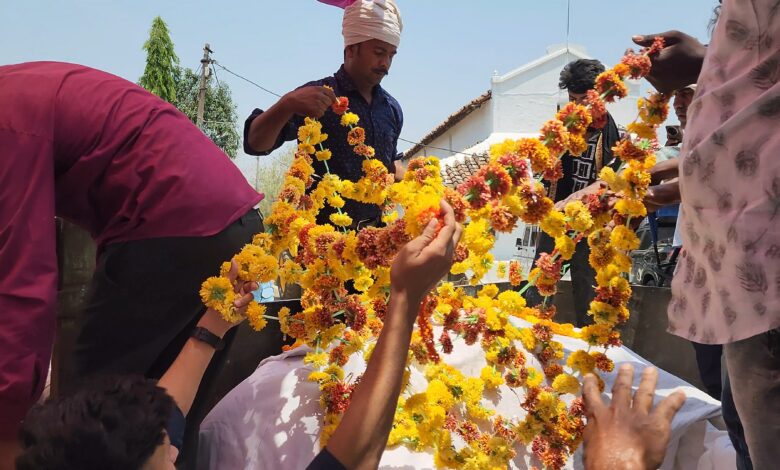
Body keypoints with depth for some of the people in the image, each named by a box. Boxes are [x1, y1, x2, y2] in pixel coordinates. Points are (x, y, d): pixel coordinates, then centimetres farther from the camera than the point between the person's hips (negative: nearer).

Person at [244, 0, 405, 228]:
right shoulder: (315, 97, -10)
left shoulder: (392, 108, 6)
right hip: (323, 233, -5)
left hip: (374, 232, 5)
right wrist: (287, 104, -35)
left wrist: (406, 181, 0)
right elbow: (255, 143, -17)